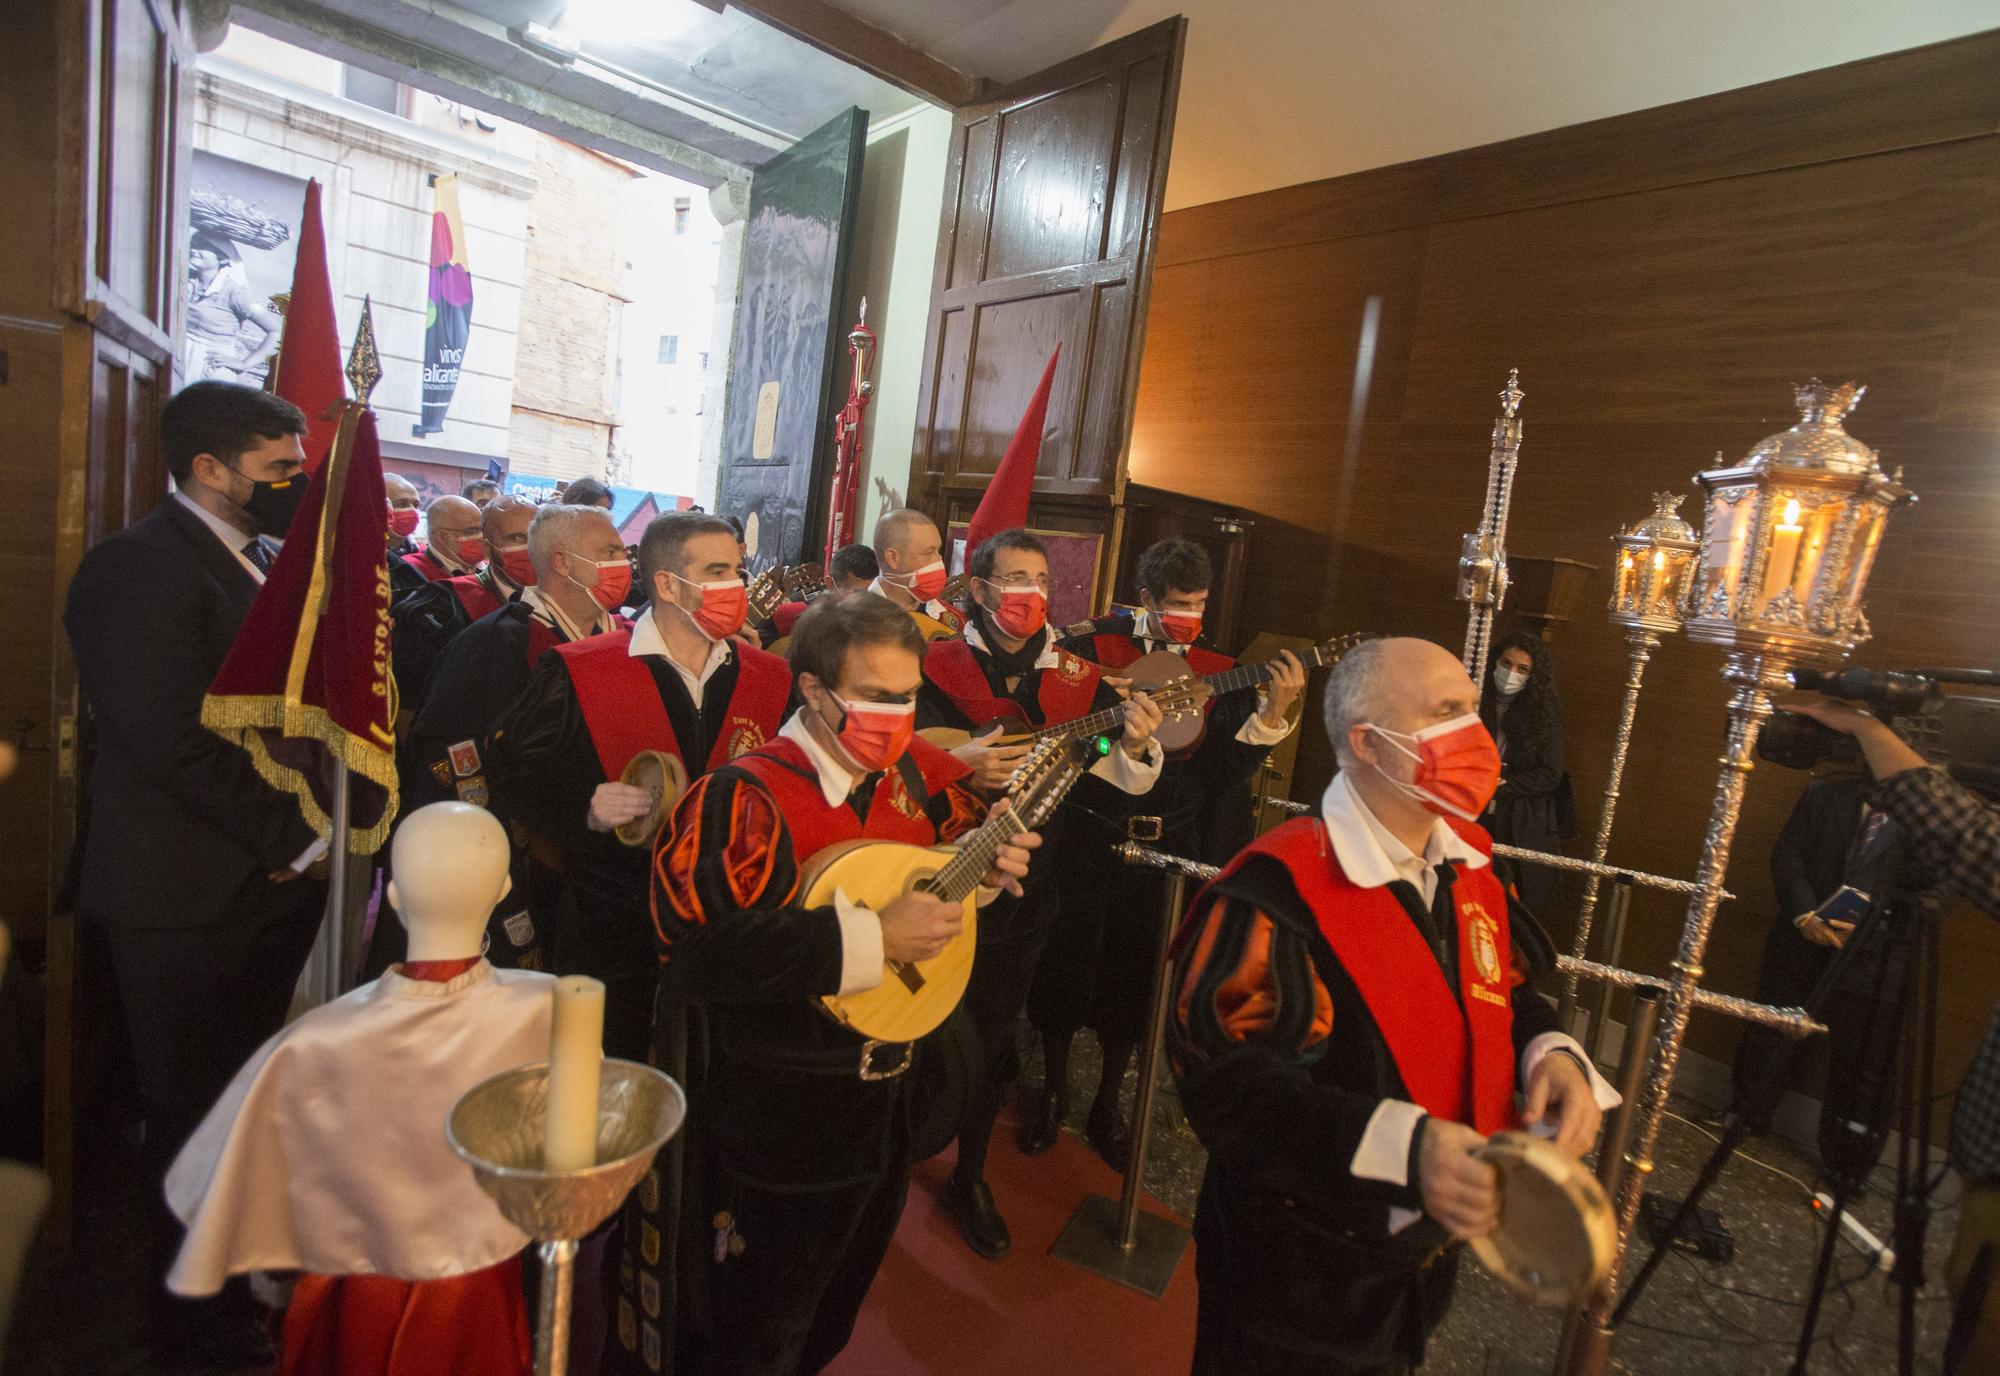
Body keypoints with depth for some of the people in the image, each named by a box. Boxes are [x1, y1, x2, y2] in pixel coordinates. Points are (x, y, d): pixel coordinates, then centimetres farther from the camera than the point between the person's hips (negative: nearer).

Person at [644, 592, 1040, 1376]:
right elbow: (692, 952, -35)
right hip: (781, 1125, -6)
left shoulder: (914, 772, -4)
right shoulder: (749, 797, -25)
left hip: (888, 1097, 7)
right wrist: (868, 937, -34)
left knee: (835, 1313, 30)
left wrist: (987, 870, -11)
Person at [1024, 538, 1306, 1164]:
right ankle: (1053, 1092, 33)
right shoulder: (1097, 646, -2)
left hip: (1167, 846, 2)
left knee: (1134, 973, 13)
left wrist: (1274, 712, -19)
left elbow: (1230, 769, -6)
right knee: (1068, 963, 9)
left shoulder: (1219, 671, 2)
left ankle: (1107, 1106, 34)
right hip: (1090, 836, -1)